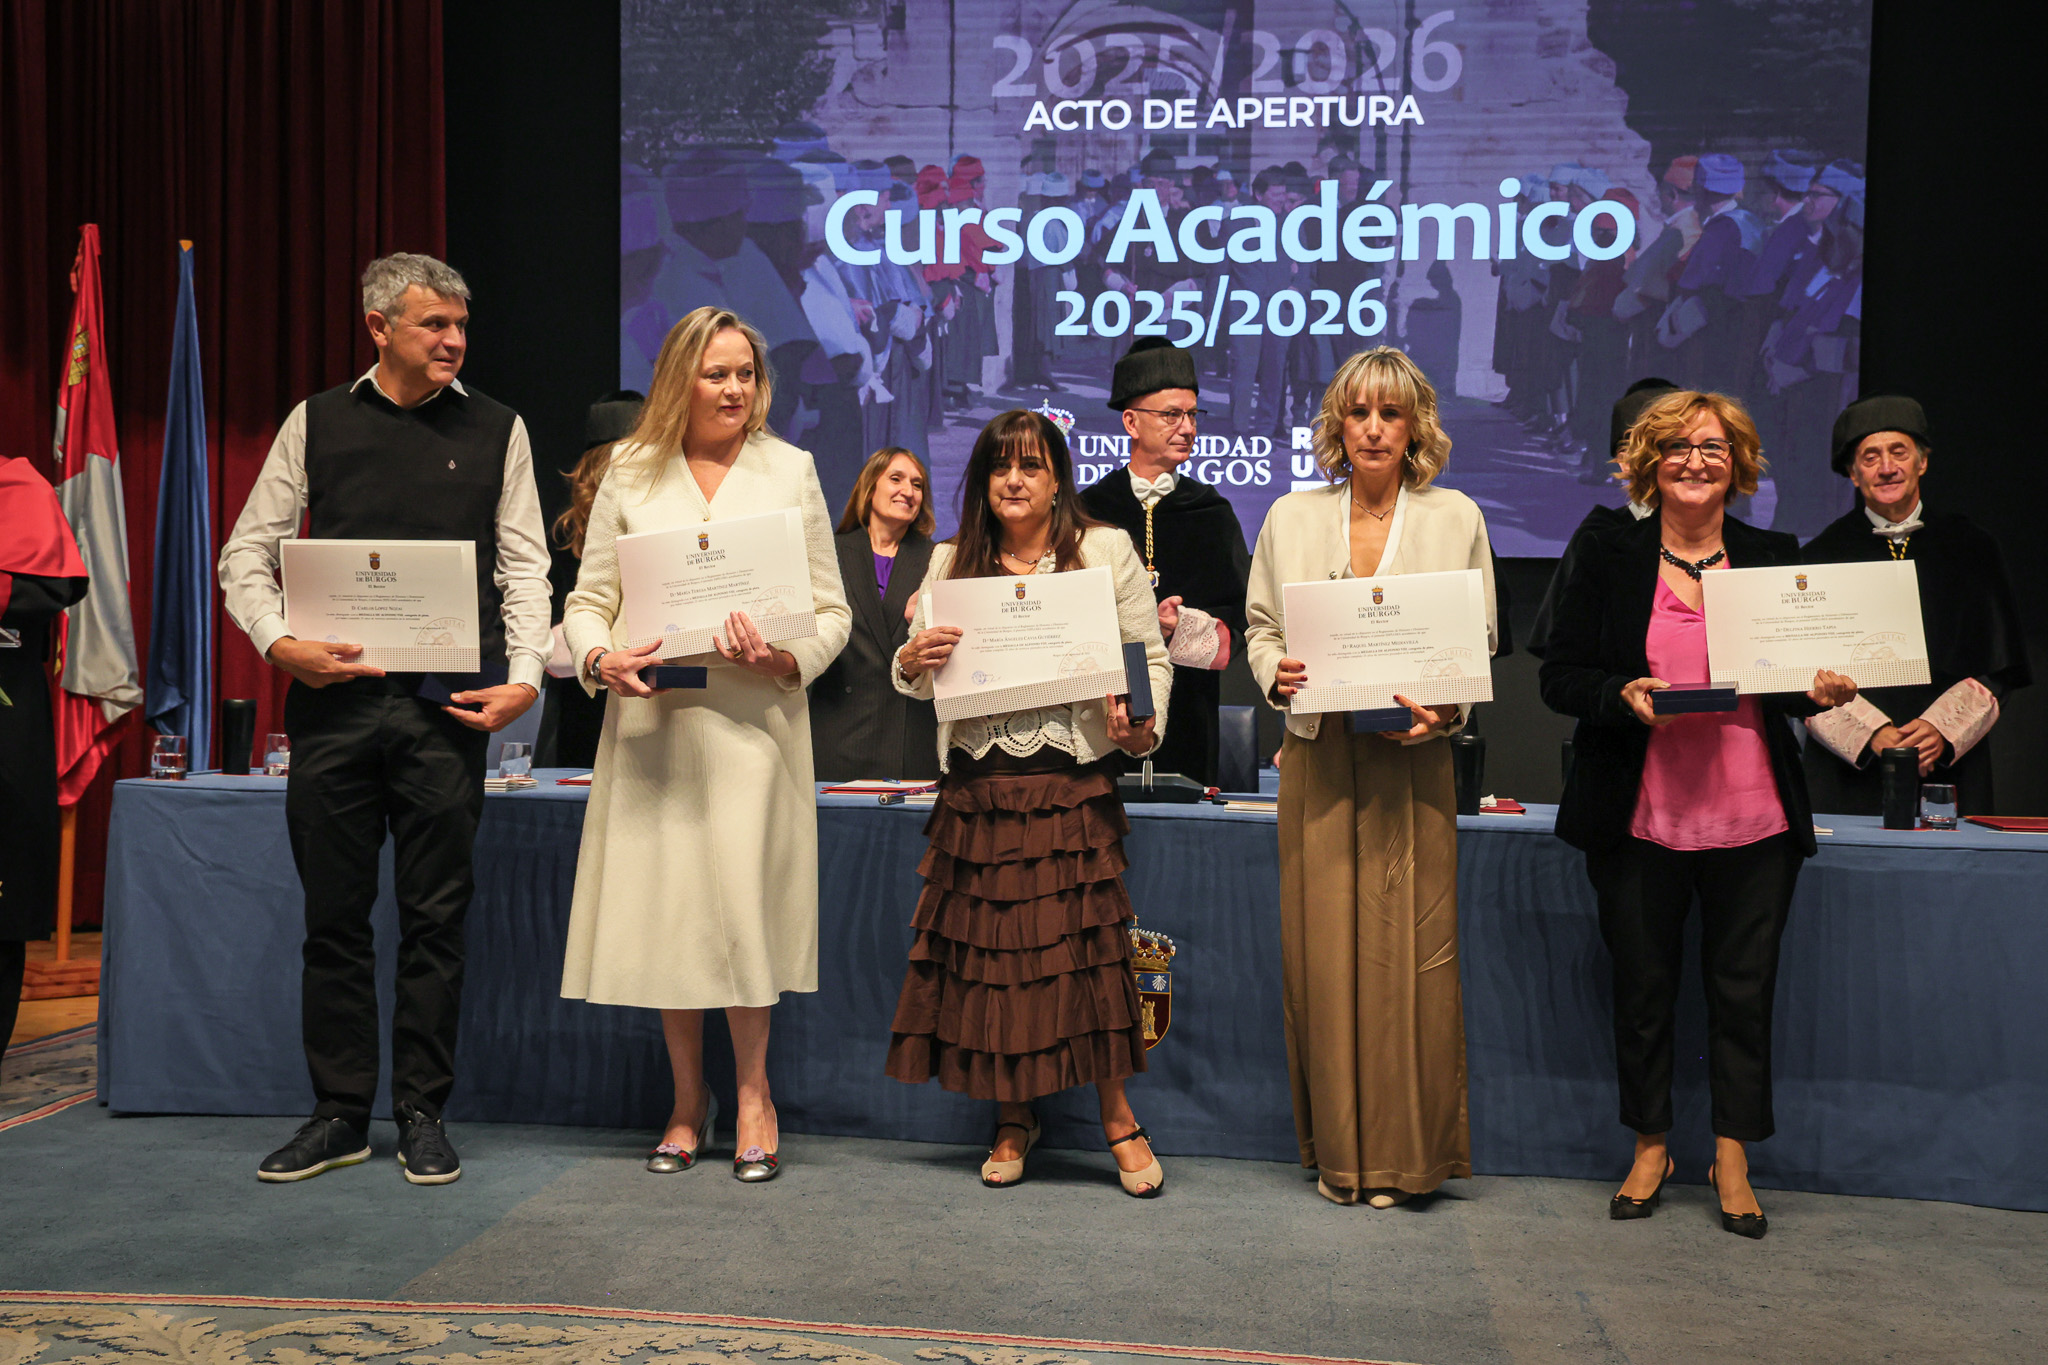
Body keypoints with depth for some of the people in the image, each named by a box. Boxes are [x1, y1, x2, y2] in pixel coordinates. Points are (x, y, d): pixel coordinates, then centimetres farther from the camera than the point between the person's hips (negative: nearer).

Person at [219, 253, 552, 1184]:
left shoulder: (496, 430, 8)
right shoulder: (317, 423, 9)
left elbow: (523, 566, 5)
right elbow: (247, 555, 9)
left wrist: (524, 676, -7)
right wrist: (279, 641, -8)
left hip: (447, 706, -1)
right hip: (334, 697, 1)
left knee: (436, 916, 4)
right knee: (335, 915, 7)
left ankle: (423, 1115, 16)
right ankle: (339, 1115, 19)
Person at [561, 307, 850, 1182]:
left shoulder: (789, 470, 9)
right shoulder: (630, 474, 11)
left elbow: (831, 610, 7)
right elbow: (589, 599, 10)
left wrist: (788, 659, -13)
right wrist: (601, 659, -11)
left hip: (751, 717, -1)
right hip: (650, 716, 2)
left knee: (741, 900, -7)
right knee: (662, 903, 4)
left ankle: (753, 1094, 11)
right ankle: (688, 1101, 20)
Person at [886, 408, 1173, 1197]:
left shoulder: (1106, 551, 5)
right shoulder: (951, 562, 12)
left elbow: (1150, 656, 5)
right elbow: (913, 678, 14)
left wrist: (1140, 723, -13)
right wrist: (913, 660, -8)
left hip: (1073, 785, -2)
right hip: (978, 788, 3)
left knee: (1084, 943, -5)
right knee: (989, 946, 5)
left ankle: (1117, 1115, 12)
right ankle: (1013, 1121, 21)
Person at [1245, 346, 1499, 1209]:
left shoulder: (1456, 520, 6)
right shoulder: (1291, 518, 10)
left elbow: (1480, 643, 5)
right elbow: (1260, 623, 14)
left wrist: (1444, 711, -13)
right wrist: (1275, 673, -7)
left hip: (1412, 759, -1)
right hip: (1317, 757, 1)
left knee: (1409, 951, -2)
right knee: (1321, 948, 2)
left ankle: (1401, 1152, 13)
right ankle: (1336, 1148, 16)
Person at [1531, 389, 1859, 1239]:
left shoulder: (1773, 558, 9)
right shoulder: (1609, 556, 2)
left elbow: (1798, 680, 15)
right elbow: (1559, 676, -1)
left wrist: (1822, 691, -6)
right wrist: (1625, 695, -19)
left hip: (1753, 818, 2)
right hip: (1641, 818, -1)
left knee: (1744, 989, 7)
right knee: (1643, 988, 9)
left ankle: (1732, 1159, 24)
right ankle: (1651, 1149, 27)